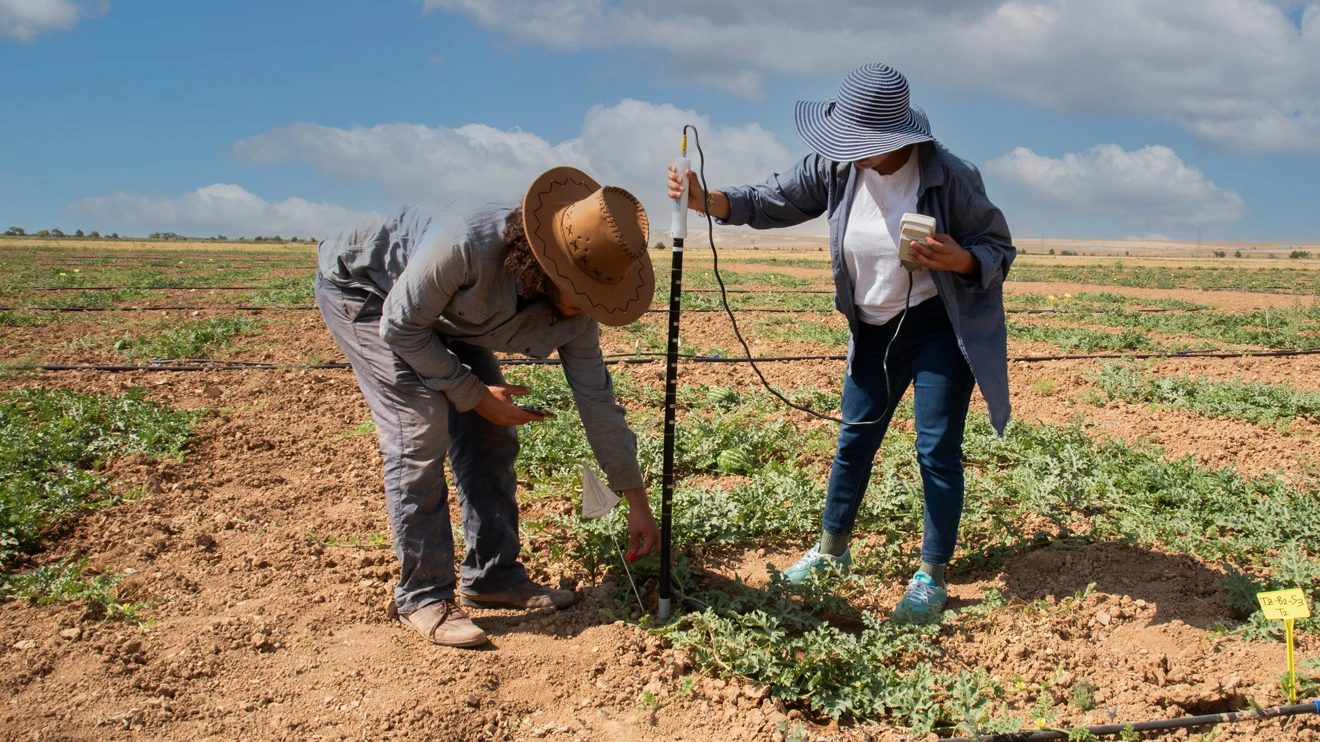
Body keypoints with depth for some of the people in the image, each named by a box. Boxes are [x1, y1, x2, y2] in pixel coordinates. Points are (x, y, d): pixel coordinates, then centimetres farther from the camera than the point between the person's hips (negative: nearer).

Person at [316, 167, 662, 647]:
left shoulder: (573, 313, -21)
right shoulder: (467, 244, -42)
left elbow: (597, 400, -10)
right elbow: (400, 327, -28)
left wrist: (637, 501, -6)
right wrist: (472, 394, -20)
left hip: (446, 316, 6)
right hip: (362, 288, -6)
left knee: (491, 432, -2)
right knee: (420, 429, -18)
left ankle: (492, 577, 11)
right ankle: (423, 597, -8)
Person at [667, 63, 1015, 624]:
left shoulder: (948, 176, -21)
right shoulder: (836, 169, -10)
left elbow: (999, 250, -12)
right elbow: (770, 203, -4)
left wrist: (960, 260, -34)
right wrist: (704, 200, -21)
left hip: (940, 326, -5)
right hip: (875, 327, 5)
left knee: (936, 448, -5)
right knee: (854, 438, 13)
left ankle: (931, 577, 9)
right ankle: (831, 550, 31)